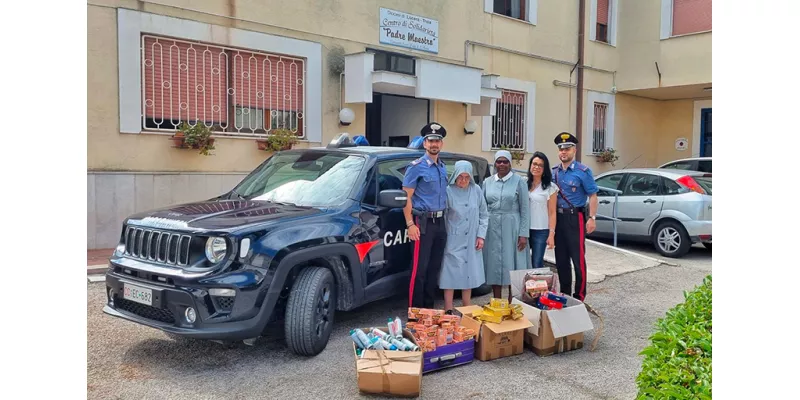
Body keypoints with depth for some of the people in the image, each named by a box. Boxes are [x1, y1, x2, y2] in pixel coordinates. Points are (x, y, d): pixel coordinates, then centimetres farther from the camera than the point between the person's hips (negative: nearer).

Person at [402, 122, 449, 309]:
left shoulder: (442, 167, 13)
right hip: (424, 222, -7)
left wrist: (444, 218, 12)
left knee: (435, 267, 11)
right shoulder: (416, 167, -8)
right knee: (420, 268, -6)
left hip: (440, 222, 7)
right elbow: (406, 197, -11)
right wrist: (410, 224, -18)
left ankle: (429, 308, 21)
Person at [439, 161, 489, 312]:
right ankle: (448, 313, 8)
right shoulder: (448, 191, -10)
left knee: (469, 276, 12)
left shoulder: (476, 190, 2)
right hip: (453, 242, -4)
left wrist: (481, 235, 2)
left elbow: (483, 215, 8)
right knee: (451, 277, -1)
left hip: (471, 243, 4)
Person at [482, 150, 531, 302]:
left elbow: (525, 209, -4)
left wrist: (523, 234, -9)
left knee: (512, 265, 0)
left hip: (512, 228, -3)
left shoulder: (518, 181, -1)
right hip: (492, 228, 3)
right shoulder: (488, 182, 9)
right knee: (494, 265, 6)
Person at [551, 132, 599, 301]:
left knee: (578, 258, -3)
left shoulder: (583, 171, -7)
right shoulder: (554, 172, 9)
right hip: (558, 217, 6)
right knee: (561, 258, 12)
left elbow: (592, 195, -8)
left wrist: (592, 218, -16)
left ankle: (579, 296, 6)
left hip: (575, 218, -6)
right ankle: (564, 293, 24)